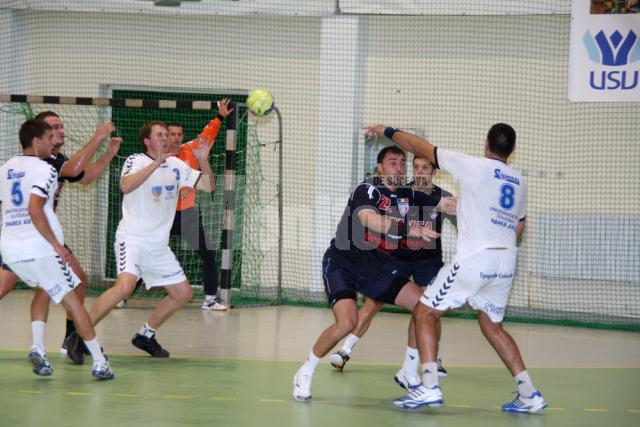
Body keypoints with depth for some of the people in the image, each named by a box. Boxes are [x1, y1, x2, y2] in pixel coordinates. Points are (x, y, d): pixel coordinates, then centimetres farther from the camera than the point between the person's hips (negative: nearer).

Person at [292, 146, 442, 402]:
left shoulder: (407, 195, 0)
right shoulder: (367, 190, -20)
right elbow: (369, 219, -41)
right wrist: (409, 230, -51)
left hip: (378, 268, 7)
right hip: (342, 264, -7)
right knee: (346, 322, -27)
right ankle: (304, 374, -5)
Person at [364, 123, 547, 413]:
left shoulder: (475, 167, -4)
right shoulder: (518, 182, 14)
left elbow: (421, 147, 1)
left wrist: (387, 131, 15)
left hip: (474, 258, -6)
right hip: (506, 261, 6)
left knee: (425, 312, 3)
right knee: (491, 325, 21)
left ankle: (429, 387, -11)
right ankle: (529, 394, 13)